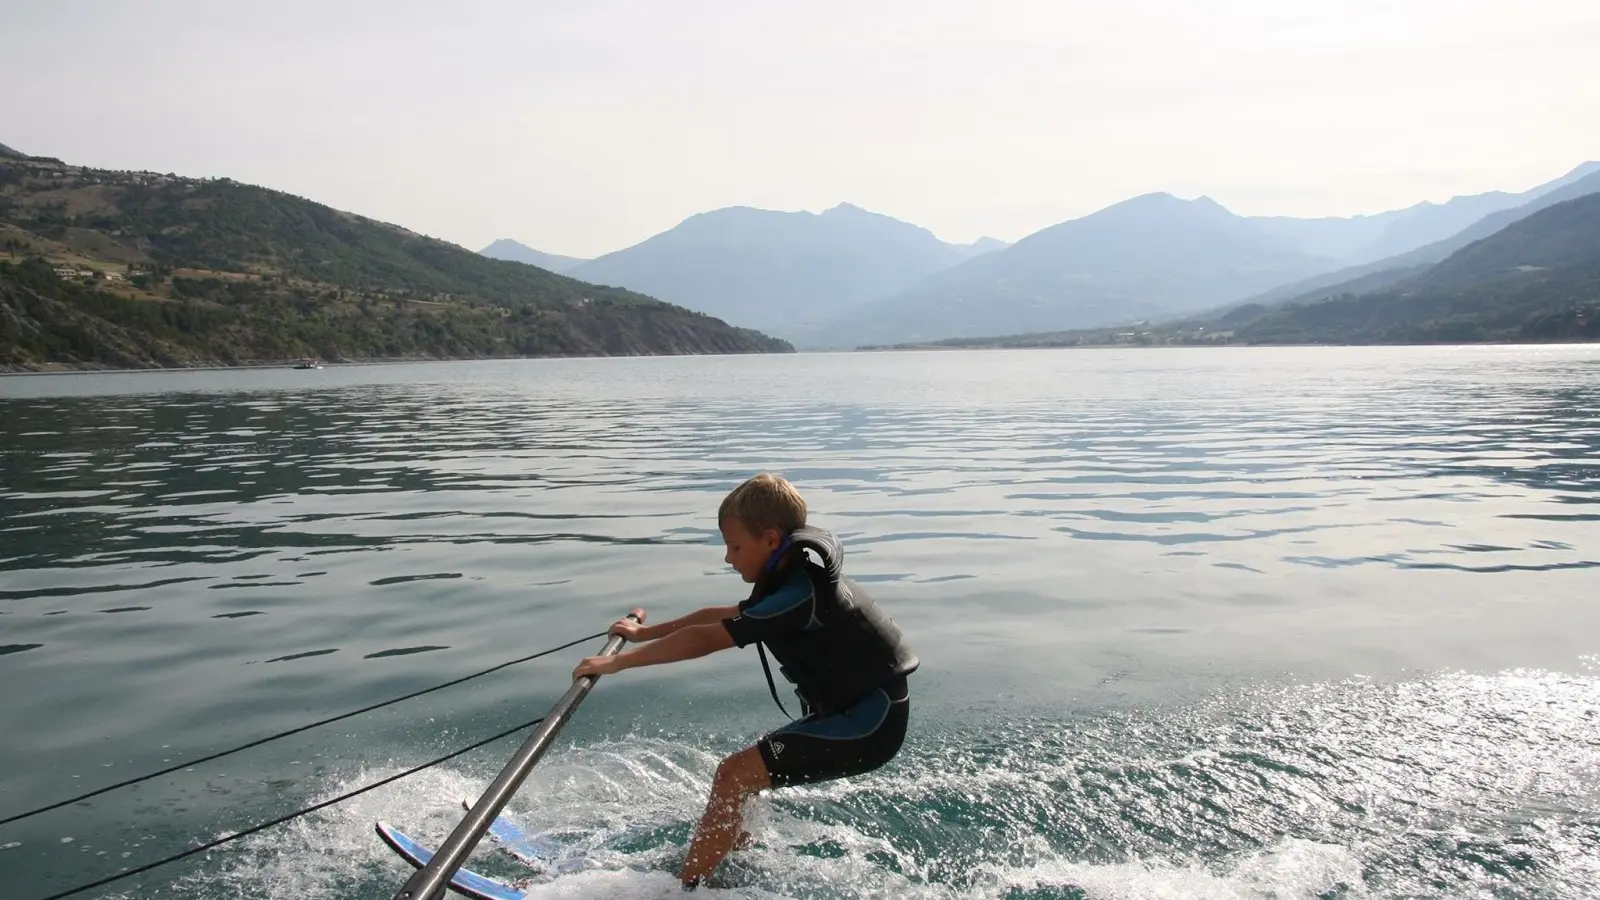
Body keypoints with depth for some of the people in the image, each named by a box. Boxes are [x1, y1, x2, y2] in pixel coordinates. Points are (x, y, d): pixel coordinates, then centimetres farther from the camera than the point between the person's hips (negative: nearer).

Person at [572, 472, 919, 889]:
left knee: (734, 776, -15)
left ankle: (682, 887, -10)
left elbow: (705, 639, -23)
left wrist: (616, 662, -17)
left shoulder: (800, 594, -22)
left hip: (869, 722, -10)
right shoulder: (796, 581, 9)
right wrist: (645, 631, 26)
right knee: (741, 777, 15)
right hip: (847, 711, 10)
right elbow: (721, 616, 20)